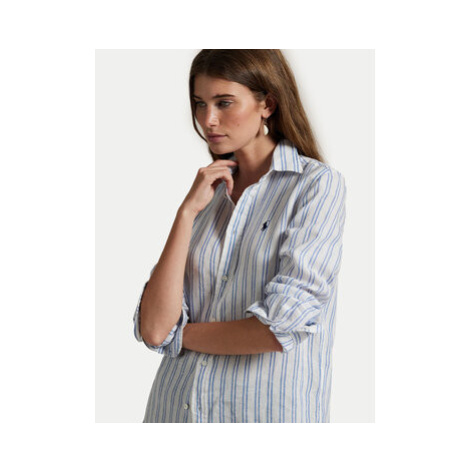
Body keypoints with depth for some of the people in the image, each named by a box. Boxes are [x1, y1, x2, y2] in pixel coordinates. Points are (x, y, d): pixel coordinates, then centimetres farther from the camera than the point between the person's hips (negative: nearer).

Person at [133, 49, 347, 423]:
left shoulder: (318, 184, -9)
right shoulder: (207, 194, 6)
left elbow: (280, 329, -19)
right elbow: (153, 328, -6)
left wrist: (182, 334, -6)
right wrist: (187, 212, -10)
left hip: (271, 407, -4)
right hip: (176, 404, 5)